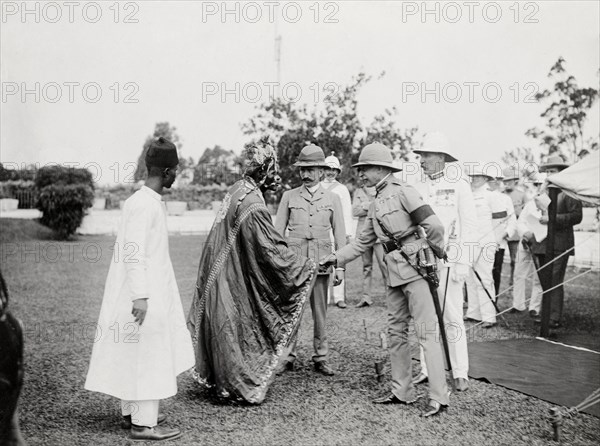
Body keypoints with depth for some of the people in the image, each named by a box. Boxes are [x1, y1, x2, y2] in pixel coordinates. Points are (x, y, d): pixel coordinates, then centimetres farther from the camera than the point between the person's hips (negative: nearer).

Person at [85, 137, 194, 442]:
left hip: (152, 291, 10)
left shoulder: (153, 202, 12)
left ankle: (131, 413, 26)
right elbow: (133, 252, -23)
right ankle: (143, 423, 4)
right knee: (145, 355, -3)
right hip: (143, 296, -10)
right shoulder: (143, 204, -18)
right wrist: (140, 296, -25)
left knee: (135, 355, 16)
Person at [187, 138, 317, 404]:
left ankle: (217, 379, 31)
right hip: (236, 281, -8)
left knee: (223, 329, 19)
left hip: (221, 274, 8)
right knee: (236, 332, 5)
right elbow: (271, 249, -23)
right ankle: (241, 388, 19)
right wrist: (307, 266, -12)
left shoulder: (236, 190, 3)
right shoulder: (253, 206, -25)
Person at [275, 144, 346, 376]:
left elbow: (340, 235, 9)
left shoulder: (332, 199, 9)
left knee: (320, 312, 5)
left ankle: (320, 359, 14)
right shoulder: (289, 197, 8)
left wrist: (340, 266, 3)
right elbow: (277, 232, 9)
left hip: (321, 263, 0)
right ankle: (287, 356, 9)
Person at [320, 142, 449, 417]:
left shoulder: (402, 192, -9)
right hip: (394, 272, 9)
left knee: (426, 332, -8)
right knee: (396, 332, 12)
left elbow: (433, 225, -14)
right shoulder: (375, 206, 17)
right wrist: (336, 258, 14)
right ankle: (402, 392, 21)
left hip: (415, 266, -9)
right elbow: (363, 242, 22)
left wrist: (438, 253, 0)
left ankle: (438, 397, -5)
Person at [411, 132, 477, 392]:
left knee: (452, 317, -3)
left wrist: (463, 262, -11)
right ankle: (427, 369, 16)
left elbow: (469, 224, -5)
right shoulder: (419, 188, 12)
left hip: (448, 260, -5)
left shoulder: (458, 185, -2)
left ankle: (460, 373, 6)